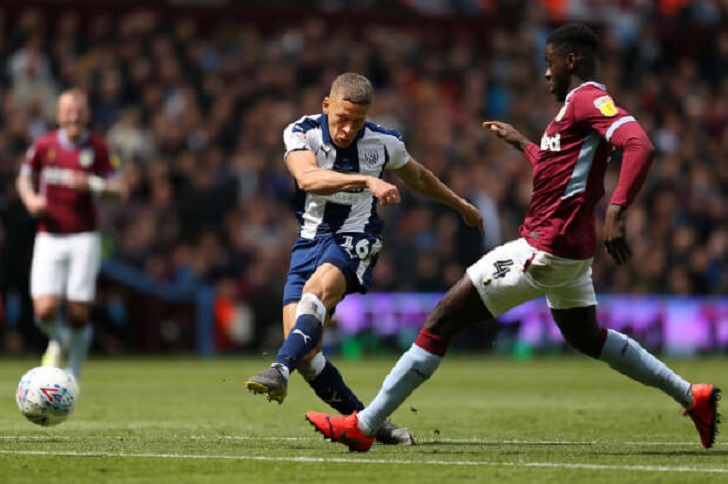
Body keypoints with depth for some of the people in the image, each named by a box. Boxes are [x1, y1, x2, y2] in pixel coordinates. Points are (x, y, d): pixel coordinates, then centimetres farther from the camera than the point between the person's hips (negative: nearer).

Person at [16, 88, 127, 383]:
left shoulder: (97, 149, 0)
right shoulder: (43, 146, 3)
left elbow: (120, 189, -1)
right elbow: (24, 178, 17)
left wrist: (93, 184, -19)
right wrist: (30, 198, -4)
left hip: (84, 238, -1)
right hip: (49, 238, 1)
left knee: (78, 314, -7)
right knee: (45, 311, -13)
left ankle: (73, 374, 14)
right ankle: (59, 342, 23)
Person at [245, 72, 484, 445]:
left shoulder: (384, 143, -3)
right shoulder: (301, 134, -8)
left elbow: (418, 178, 20)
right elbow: (307, 177, -30)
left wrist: (460, 205, 35)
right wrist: (367, 180, -43)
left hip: (356, 240, -2)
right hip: (310, 241, 2)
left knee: (318, 287, -35)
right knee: (306, 354, -11)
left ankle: (279, 371, -52)